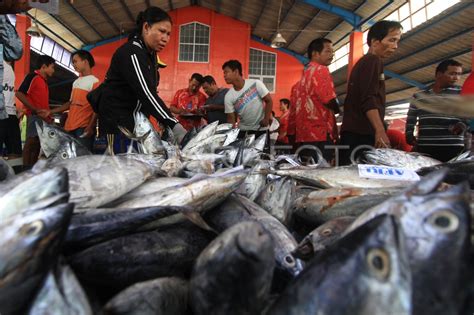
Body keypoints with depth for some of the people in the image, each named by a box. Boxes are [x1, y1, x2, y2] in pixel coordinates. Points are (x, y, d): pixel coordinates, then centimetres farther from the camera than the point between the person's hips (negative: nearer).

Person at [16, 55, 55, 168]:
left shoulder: (44, 81, 21)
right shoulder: (33, 77, -5)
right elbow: (19, 94, -14)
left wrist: (48, 115, 13)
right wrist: (35, 110, -16)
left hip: (43, 117, 9)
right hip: (35, 116, -9)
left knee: (37, 144, 9)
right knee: (31, 142, -11)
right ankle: (26, 169, -9)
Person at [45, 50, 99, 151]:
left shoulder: (94, 81, -4)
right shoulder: (76, 82, 21)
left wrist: (91, 126, -20)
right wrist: (51, 112, 22)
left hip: (84, 127, -8)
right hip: (70, 126, 8)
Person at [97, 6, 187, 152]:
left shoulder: (150, 54, 12)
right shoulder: (131, 52, -17)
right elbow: (146, 94, -29)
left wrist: (164, 121, 2)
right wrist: (176, 127, -36)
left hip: (136, 121, 9)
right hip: (117, 121, -9)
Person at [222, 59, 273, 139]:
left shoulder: (256, 84, -13)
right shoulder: (228, 96, -7)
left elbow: (269, 101, -6)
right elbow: (231, 118, -5)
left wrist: (266, 119, -15)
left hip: (261, 128, -2)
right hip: (243, 129, 2)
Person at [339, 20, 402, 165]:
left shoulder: (362, 62, 27)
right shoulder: (373, 61, -2)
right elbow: (369, 99, -17)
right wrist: (380, 131, -24)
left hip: (353, 132, 10)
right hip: (362, 134, -10)